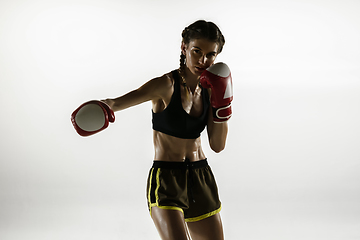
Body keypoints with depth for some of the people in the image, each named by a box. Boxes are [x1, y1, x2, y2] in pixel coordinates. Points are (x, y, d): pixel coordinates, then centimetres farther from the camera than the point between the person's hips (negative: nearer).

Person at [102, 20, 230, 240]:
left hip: (201, 179, 6)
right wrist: (103, 106, -52)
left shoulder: (209, 90, 4)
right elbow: (123, 100, -30)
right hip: (166, 179, -6)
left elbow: (218, 145, 0)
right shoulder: (166, 85, -14)